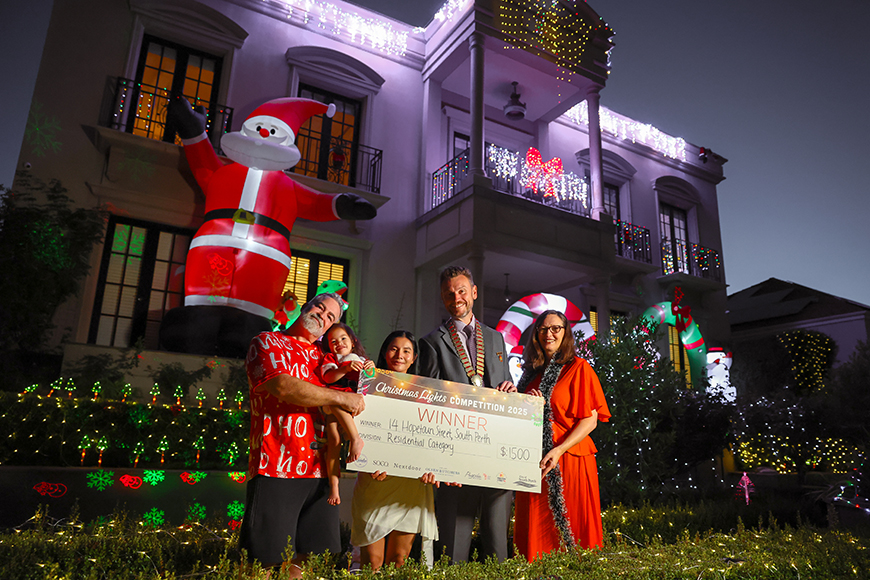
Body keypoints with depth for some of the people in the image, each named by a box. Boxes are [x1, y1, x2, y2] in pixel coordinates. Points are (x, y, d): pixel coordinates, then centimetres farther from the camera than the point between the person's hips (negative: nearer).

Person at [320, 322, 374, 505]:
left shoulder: (361, 360, 23)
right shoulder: (330, 358, 17)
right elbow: (328, 377, -3)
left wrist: (371, 369, -1)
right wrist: (346, 368, -19)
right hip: (333, 406, -1)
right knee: (333, 441, -24)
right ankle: (333, 487, -19)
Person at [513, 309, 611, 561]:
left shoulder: (578, 368, -3)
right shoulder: (532, 372, 14)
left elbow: (589, 420, -9)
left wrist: (559, 450, -19)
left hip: (568, 461, -5)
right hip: (533, 461, 5)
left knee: (569, 529, 0)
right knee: (536, 532, 8)